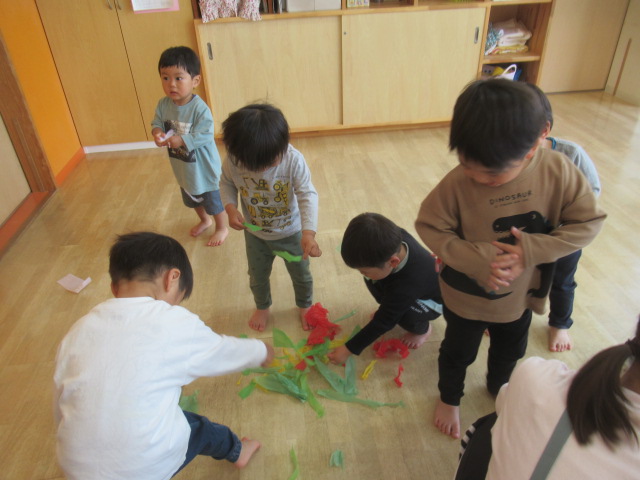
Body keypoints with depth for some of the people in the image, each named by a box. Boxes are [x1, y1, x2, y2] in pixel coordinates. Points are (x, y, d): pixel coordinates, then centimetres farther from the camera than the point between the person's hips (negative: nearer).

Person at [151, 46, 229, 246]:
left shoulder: (200, 108, -28)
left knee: (214, 199, 13)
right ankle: (204, 220, 54)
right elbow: (157, 123, 1)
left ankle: (222, 228, 37)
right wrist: (157, 133, -21)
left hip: (204, 167, -7)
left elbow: (204, 135, -31)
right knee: (192, 198, 28)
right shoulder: (163, 104, -9)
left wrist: (180, 140, -38)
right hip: (182, 167, 7)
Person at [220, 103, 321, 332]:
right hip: (255, 234, 2)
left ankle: (305, 306, 52)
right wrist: (230, 208, -24)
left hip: (291, 233, -2)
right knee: (257, 276, 24)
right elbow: (226, 183, -5)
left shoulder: (293, 160, -31)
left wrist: (309, 233, -44)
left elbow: (308, 195, -31)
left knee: (301, 274, 21)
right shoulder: (233, 160, -24)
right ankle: (262, 307, 56)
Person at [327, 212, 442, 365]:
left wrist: (348, 349, -25)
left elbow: (383, 322, -33)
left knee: (405, 315, -33)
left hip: (434, 300, -6)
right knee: (372, 278, -13)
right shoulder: (395, 237, -30)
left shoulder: (406, 285, -44)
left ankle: (423, 328, 3)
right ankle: (388, 308, 16)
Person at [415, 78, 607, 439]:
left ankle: (498, 387, 63)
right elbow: (429, 226, -20)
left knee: (510, 351, 30)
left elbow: (589, 222, -15)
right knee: (458, 353, 23)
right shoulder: (457, 183, -31)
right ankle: (450, 398, 54)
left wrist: (530, 250, -29)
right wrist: (478, 260, -32)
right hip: (466, 296, -2)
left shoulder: (558, 171, -24)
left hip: (521, 294, 3)